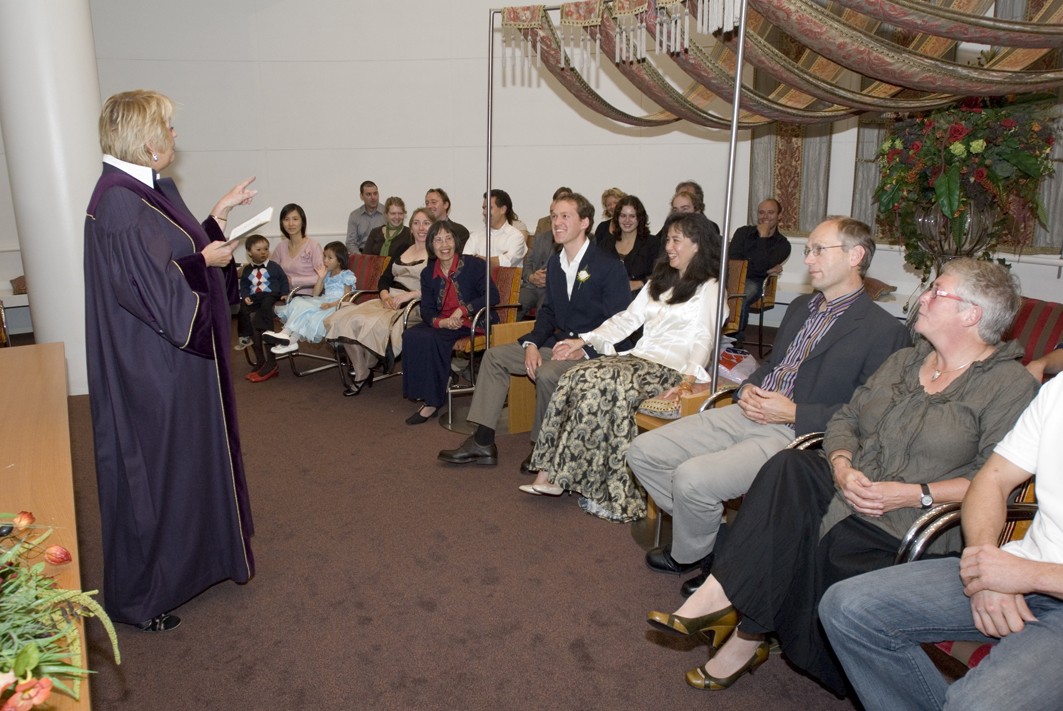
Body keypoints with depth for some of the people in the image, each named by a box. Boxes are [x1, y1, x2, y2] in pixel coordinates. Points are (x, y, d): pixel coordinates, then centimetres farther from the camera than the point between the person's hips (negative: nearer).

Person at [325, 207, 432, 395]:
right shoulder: (401, 251, 22)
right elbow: (384, 279, 17)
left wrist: (409, 295, -19)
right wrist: (385, 295, -5)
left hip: (415, 305, -6)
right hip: (389, 301, 6)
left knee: (374, 324, -33)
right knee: (344, 318, -18)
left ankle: (364, 369, -4)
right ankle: (360, 373, -8)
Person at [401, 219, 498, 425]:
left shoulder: (473, 265, -5)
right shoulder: (428, 273, 9)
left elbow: (492, 296, -12)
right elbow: (426, 310, 4)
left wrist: (462, 311, -20)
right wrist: (441, 322, -19)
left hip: (474, 323, -5)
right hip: (443, 324, 5)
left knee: (430, 338, -29)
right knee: (411, 336, -22)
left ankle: (433, 400, -17)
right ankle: (430, 398, -16)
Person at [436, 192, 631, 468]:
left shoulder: (610, 266, -12)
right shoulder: (555, 263, 11)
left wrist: (584, 350, -25)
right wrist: (532, 343, -1)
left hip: (593, 350, -8)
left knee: (546, 374, -34)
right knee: (495, 356, 2)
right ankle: (482, 443, 3)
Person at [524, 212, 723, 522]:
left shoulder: (708, 288, 2)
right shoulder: (660, 279, 25)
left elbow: (703, 339, -11)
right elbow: (628, 318, 22)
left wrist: (691, 376, -29)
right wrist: (584, 340, 11)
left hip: (669, 368, -7)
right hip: (637, 357, 7)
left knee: (603, 385, -31)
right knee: (576, 378, -20)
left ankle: (555, 474, -22)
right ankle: (551, 473, -22)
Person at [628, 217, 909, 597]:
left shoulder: (884, 331, -7)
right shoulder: (801, 306, 19)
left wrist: (794, 413, -16)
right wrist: (748, 387, 6)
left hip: (796, 435, -8)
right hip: (747, 413, 8)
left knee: (692, 477, -28)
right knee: (643, 451, -3)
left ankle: (689, 555, 5)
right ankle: (708, 532, 15)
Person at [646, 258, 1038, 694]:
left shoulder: (1011, 386, -3)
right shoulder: (904, 361, 17)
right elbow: (845, 419, 13)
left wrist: (916, 493, -20)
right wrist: (842, 466, -7)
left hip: (915, 525, -5)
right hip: (849, 491, 6)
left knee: (818, 540, -29)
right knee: (790, 468, -25)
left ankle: (746, 640, -7)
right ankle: (724, 600, -25)